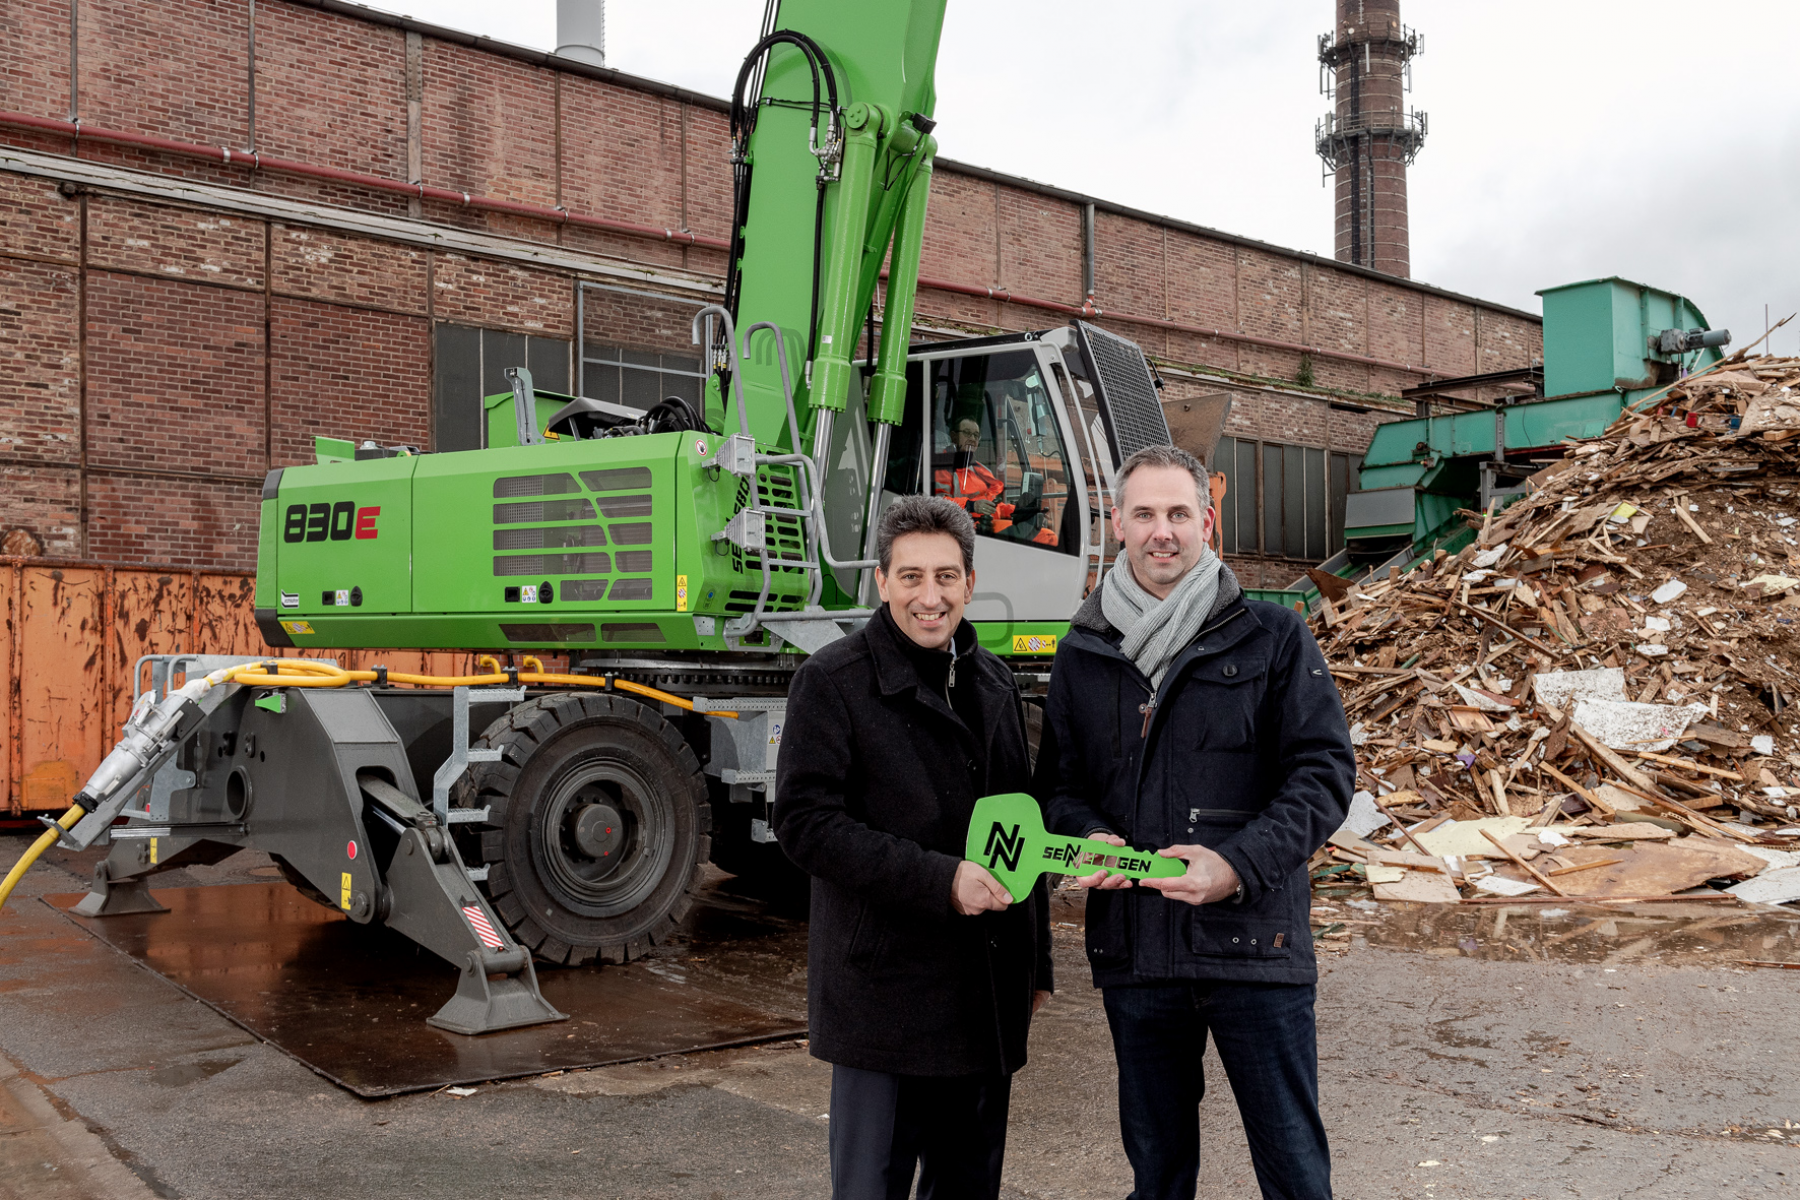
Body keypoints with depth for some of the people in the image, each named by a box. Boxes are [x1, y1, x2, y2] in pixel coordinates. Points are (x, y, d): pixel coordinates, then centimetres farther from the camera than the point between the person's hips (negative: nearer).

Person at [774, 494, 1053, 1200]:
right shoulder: (832, 681, -9)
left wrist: (1036, 963, 17)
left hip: (987, 997, 6)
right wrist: (941, 880, -22)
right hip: (883, 993, -6)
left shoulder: (992, 681, 12)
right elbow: (805, 823, -16)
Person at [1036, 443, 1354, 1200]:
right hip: (1132, 946, 3)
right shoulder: (1082, 655, 9)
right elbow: (1059, 783, 14)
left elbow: (1325, 770, -5)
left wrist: (1240, 866, -19)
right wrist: (1088, 839, -9)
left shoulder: (1272, 639, 0)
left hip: (1252, 940, -3)